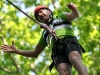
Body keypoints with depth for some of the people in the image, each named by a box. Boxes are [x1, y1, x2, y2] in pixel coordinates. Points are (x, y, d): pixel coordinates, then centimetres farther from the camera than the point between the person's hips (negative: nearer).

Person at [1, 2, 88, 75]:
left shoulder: (61, 17, 31)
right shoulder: (45, 34, 41)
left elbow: (75, 15, 8)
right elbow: (35, 53, 42)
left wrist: (74, 9, -18)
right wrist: (16, 50, 30)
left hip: (69, 43, -3)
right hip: (58, 52, 3)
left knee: (74, 59, -39)